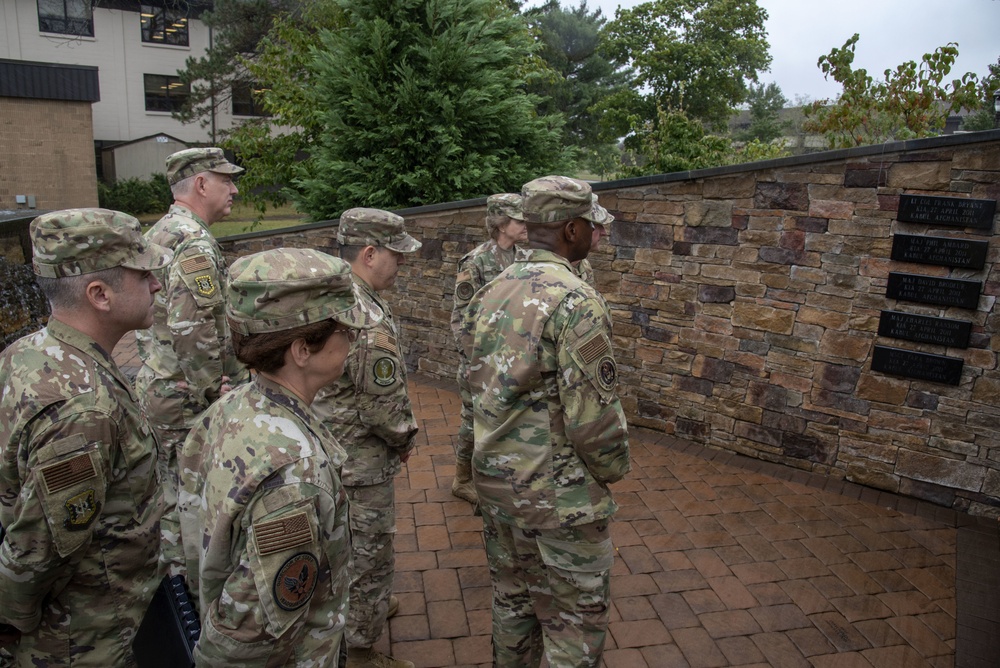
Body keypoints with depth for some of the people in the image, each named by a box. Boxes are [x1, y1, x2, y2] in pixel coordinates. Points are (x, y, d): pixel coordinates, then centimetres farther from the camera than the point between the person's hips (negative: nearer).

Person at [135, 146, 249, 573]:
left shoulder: (158, 233, 12)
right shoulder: (195, 244, -21)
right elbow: (195, 336, -27)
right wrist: (217, 400, -17)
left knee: (168, 493, 23)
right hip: (184, 400, -10)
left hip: (154, 387, 10)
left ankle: (166, 571, 39)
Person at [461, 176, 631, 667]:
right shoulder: (575, 300, -22)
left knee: (512, 599, 24)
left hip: (494, 479, 8)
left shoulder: (490, 293, 3)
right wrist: (612, 469, -3)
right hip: (558, 496, -7)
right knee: (574, 624, 11)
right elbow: (593, 415, -22)